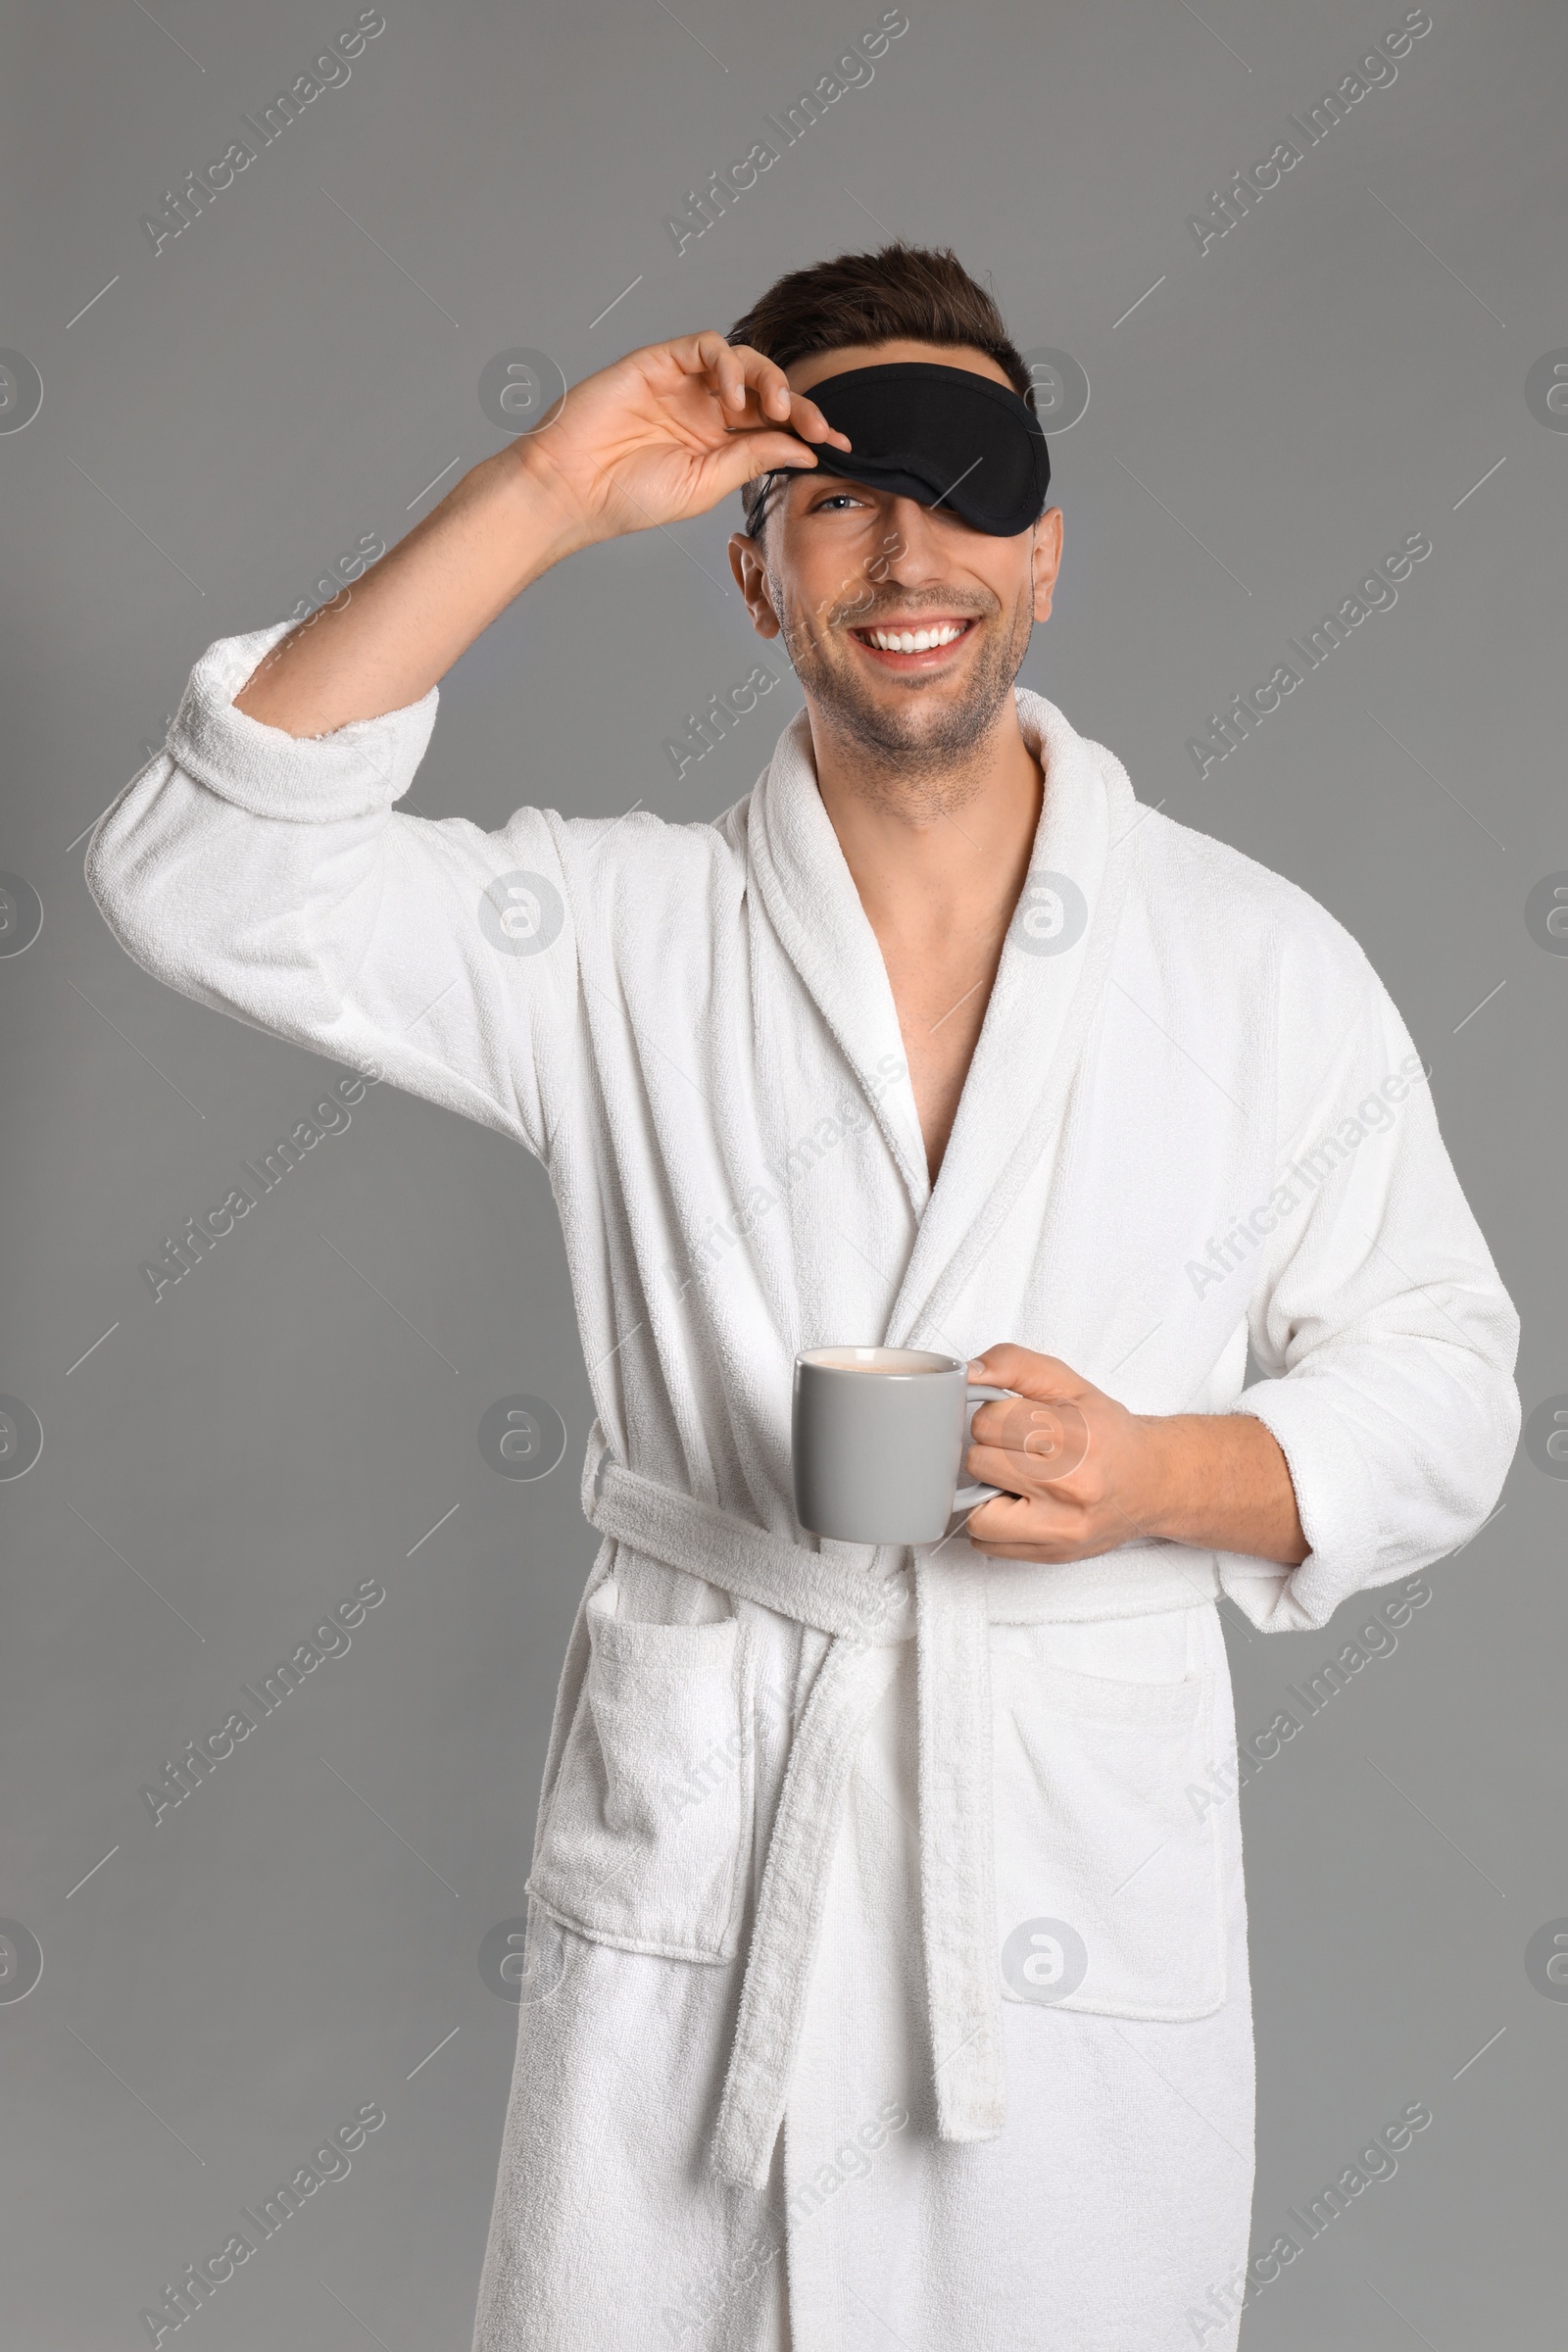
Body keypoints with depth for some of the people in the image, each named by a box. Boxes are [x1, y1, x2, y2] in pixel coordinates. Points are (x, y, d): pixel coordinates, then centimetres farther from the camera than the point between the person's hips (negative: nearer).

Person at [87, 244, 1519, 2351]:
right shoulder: (623, 935, -1)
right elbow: (208, 881, -12)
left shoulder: (1262, 964, 1)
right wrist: (540, 501, -15)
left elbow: (1440, 1383, 5)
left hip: (1085, 1872, 1)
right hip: (690, 1867, 0)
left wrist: (1157, 1471, -15)